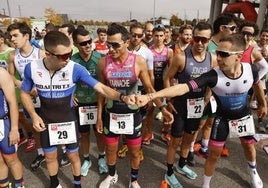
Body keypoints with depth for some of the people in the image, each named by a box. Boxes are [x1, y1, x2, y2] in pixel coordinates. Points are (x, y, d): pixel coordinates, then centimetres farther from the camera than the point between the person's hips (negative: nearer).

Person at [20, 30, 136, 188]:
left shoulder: (75, 69, -25)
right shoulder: (32, 68, -18)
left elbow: (101, 88, -28)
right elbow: (25, 93, 0)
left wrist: (123, 97, -44)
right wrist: (34, 115, -11)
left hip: (68, 121, -2)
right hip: (46, 121, 2)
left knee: (73, 156, 15)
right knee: (50, 157, 21)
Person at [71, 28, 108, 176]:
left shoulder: (100, 58, -13)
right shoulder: (71, 61, -11)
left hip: (98, 102, 0)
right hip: (80, 103, 1)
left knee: (99, 132, 15)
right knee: (84, 134, 16)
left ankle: (101, 158, 38)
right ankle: (86, 160, 39)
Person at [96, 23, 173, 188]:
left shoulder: (139, 61, -14)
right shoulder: (103, 63, -10)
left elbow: (149, 88, -4)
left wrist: (162, 108, -13)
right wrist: (99, 116, 4)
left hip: (132, 114, -1)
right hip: (110, 115, 2)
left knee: (135, 151, 15)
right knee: (111, 149, 20)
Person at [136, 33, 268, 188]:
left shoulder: (251, 70, -26)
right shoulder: (213, 76, -35)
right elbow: (183, 88, -46)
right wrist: (150, 96, -57)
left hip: (244, 116, 3)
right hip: (222, 118, -3)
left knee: (249, 146, 25)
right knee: (214, 154, 2)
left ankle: (253, 171, 60)